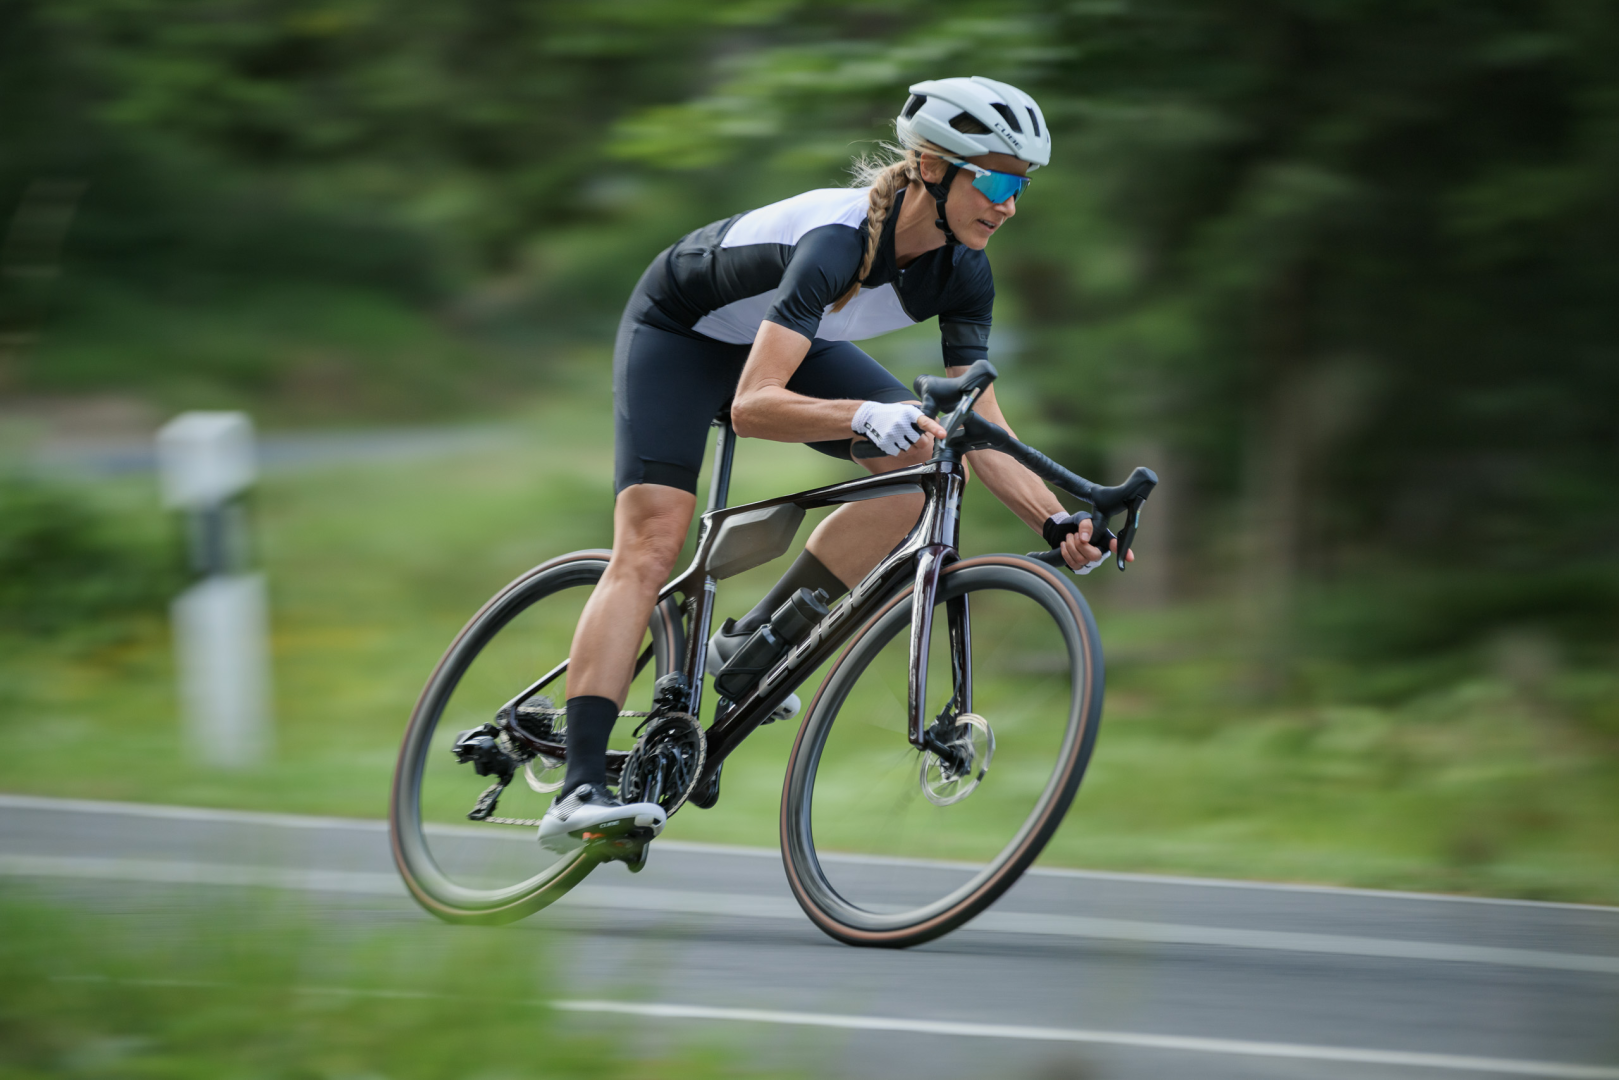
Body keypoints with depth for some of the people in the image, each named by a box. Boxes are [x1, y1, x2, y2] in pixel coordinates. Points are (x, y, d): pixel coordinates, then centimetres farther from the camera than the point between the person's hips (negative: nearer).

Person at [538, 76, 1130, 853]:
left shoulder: (961, 274, -19)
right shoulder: (838, 240, -39)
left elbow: (982, 434, -15)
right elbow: (752, 405, -48)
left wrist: (1057, 522, -28)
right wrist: (867, 416, -63)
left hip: (783, 337, 7)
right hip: (680, 328, -7)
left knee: (922, 458, -16)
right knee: (650, 546, -21)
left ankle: (754, 642, -4)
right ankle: (578, 792, -26)